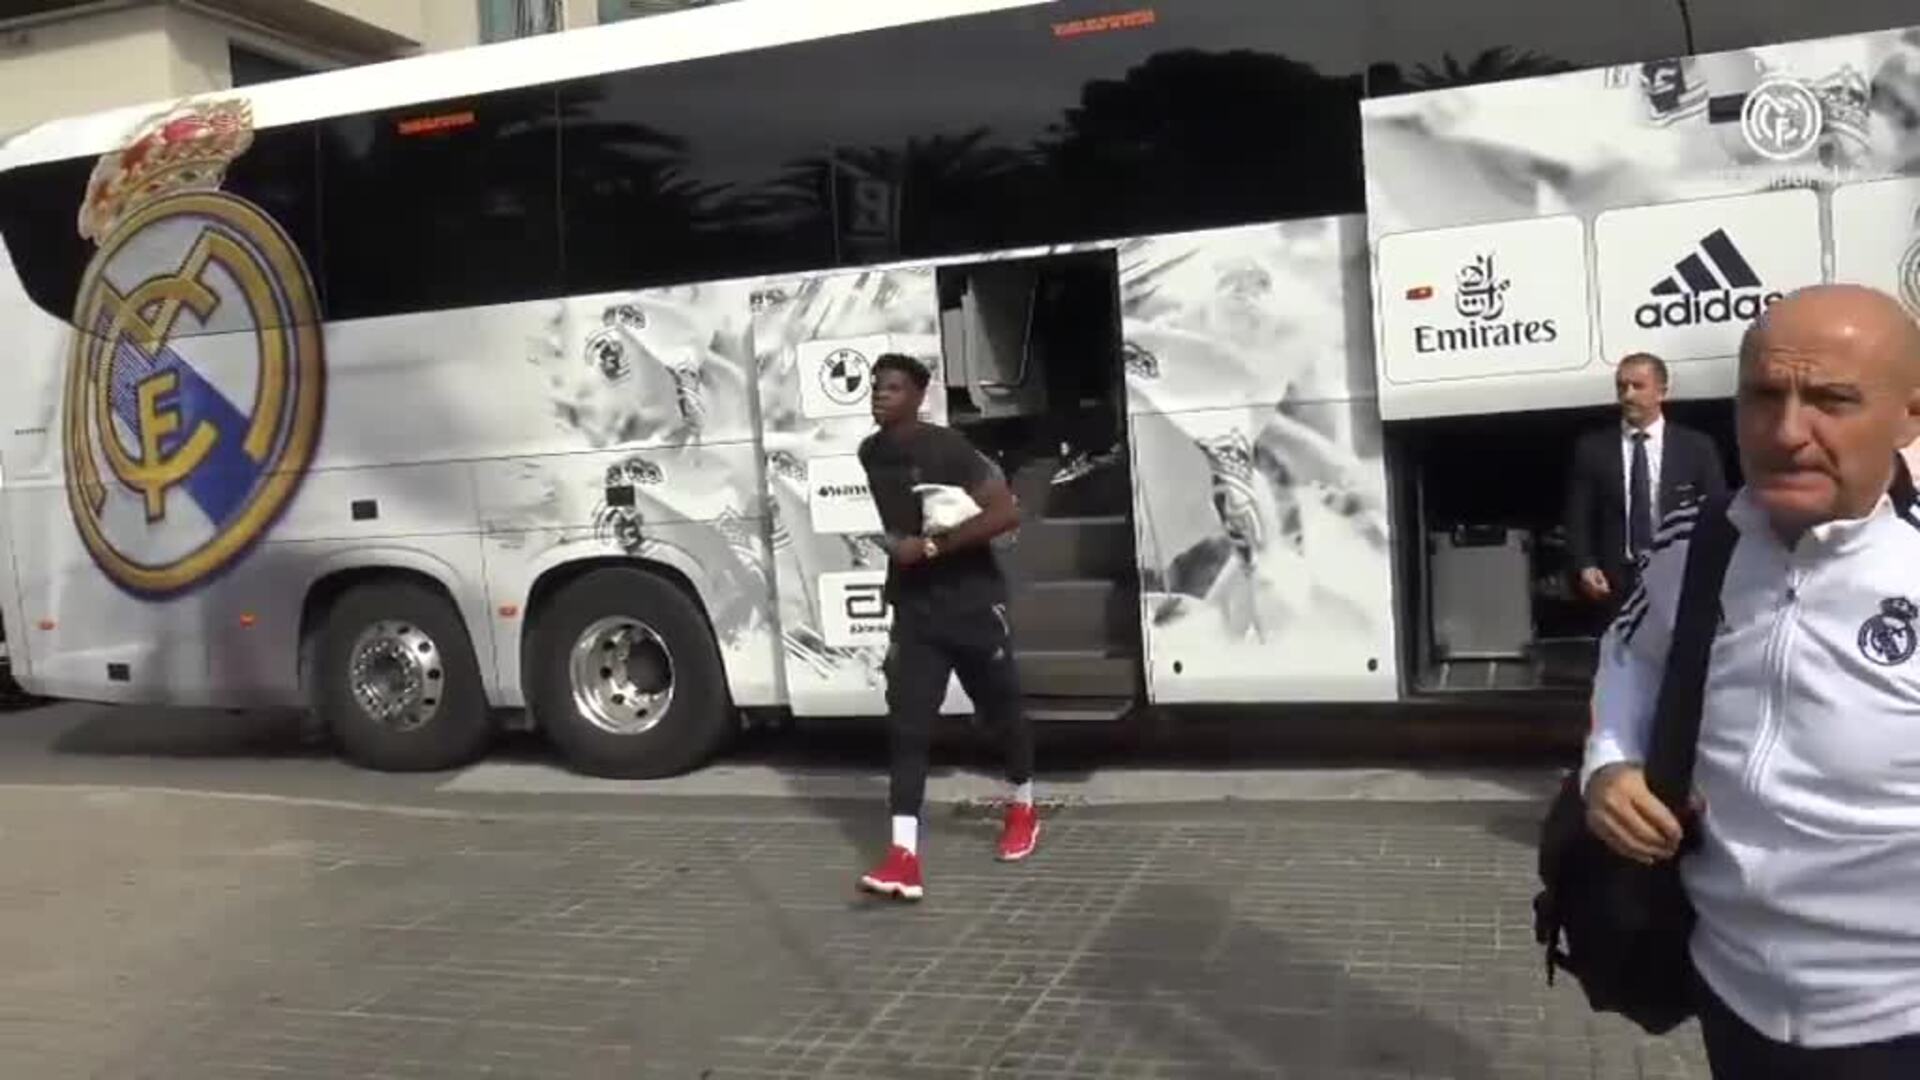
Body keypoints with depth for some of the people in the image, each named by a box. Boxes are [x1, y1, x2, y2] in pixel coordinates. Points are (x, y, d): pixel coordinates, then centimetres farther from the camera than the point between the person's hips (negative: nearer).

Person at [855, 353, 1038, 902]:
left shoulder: (947, 447, -16)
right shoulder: (869, 454, 3)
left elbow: (1006, 514, -23)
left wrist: (930, 547, -24)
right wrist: (895, 547, 8)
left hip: (972, 603, -4)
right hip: (913, 611, 4)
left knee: (1002, 711, 13)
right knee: (907, 727, -6)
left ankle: (1022, 810, 38)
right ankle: (904, 859, -10)